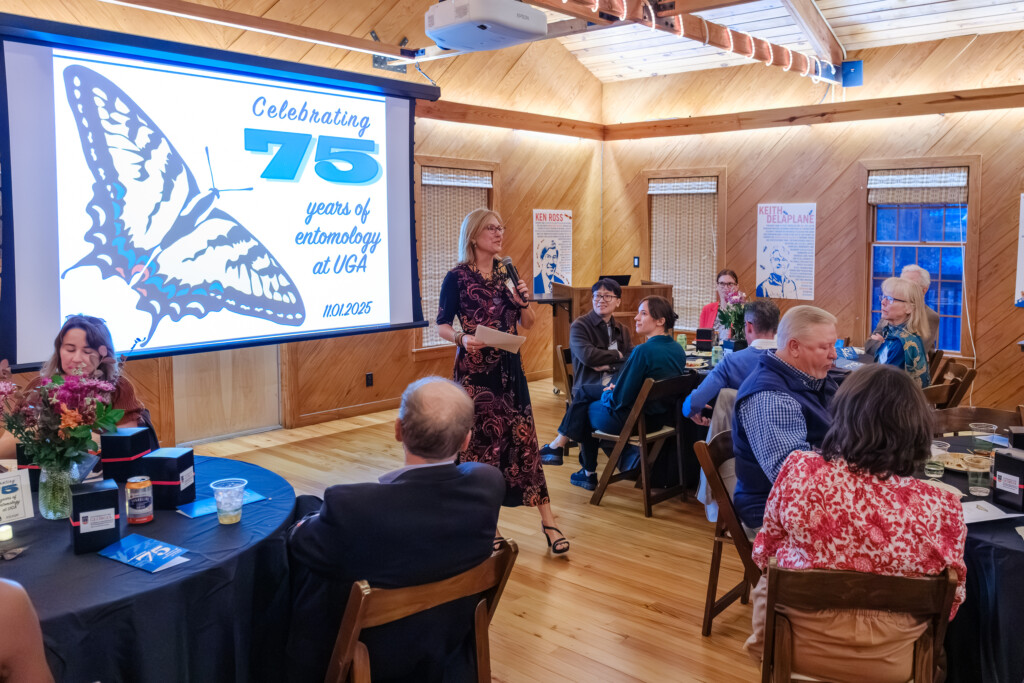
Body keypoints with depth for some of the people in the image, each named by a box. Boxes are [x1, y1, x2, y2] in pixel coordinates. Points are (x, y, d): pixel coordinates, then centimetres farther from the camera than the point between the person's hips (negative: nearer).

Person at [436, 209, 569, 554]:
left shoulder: (507, 273, 9)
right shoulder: (457, 277, -5)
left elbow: (528, 324, 13)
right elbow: (442, 326, -4)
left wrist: (524, 302, -7)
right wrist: (463, 338, -23)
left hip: (509, 367, 4)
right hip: (474, 369, -4)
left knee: (523, 437, 2)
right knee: (480, 439, 2)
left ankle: (547, 520, 7)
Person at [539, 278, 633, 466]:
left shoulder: (622, 331, 23)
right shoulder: (580, 326, 8)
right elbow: (587, 356, -11)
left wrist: (608, 365, -11)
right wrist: (617, 356, 0)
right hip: (591, 387, -3)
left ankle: (559, 442, -16)